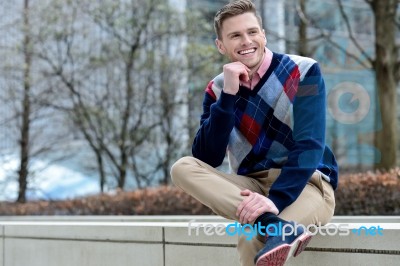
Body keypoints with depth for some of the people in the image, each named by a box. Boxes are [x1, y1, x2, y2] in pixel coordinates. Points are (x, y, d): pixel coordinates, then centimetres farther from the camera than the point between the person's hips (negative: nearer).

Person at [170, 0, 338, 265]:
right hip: (252, 186, 6)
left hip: (306, 185, -6)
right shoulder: (217, 89, 4)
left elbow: (309, 146, -18)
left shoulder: (303, 72, -7)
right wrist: (228, 95, -17)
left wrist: (275, 200, -33)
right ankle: (275, 227, -39)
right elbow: (207, 160, -8)